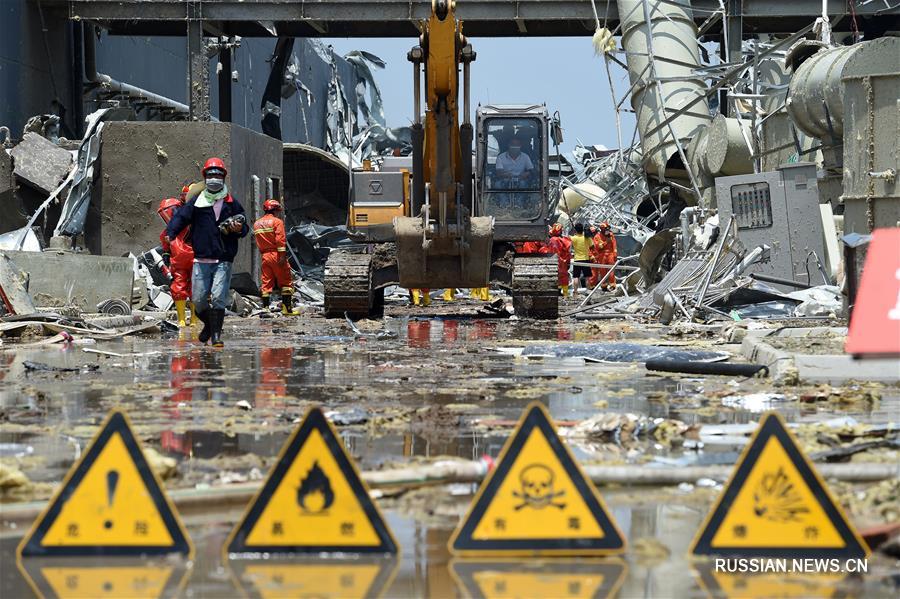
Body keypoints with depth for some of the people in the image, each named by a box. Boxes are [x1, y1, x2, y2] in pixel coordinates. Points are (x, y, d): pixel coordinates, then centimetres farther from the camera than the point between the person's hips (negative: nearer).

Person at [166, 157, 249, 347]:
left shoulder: (231, 203, 10)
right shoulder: (196, 202, 8)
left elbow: (245, 229, 17)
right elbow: (180, 218, -3)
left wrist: (240, 229, -7)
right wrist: (169, 235, -21)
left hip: (223, 260, -1)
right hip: (201, 259, 1)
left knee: (218, 298, -12)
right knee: (198, 300, 2)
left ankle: (216, 334, -6)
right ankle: (209, 324, 29)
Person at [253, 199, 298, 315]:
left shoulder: (257, 224, 12)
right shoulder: (277, 221, -7)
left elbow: (258, 241, 13)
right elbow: (280, 239, -16)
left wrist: (263, 252, 17)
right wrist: (282, 255, -19)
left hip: (265, 256, 5)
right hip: (276, 255, -5)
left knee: (266, 283, 7)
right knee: (285, 282, 3)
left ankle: (265, 307, 4)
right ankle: (287, 308, 0)